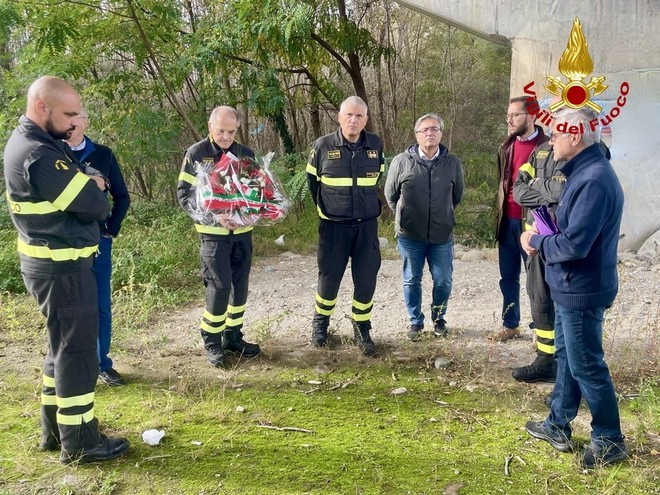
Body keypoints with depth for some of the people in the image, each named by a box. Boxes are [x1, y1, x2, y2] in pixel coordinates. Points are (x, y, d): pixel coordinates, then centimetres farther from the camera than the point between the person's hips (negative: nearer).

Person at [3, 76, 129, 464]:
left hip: (54, 263, 10)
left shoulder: (33, 142, 10)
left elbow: (71, 191, 14)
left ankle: (55, 427, 32)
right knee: (78, 349, 0)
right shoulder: (39, 157, -23)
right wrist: (93, 188, 0)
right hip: (62, 268, -10)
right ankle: (79, 442, 14)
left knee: (64, 344, 20)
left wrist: (87, 183, -6)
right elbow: (96, 206, -19)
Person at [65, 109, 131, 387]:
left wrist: (111, 230, -1)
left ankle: (102, 363, 19)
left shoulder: (102, 155, 4)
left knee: (101, 304, 6)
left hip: (97, 239, 1)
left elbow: (122, 197, 8)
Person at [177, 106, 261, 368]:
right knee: (219, 286, -7)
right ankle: (211, 341, 10)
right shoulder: (196, 154, -5)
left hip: (242, 231, 5)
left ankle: (233, 336, 23)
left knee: (240, 285, 8)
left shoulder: (246, 154, 7)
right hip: (213, 232, -4)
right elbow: (184, 193, -6)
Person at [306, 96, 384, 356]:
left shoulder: (375, 145, -1)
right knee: (329, 278, 7)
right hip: (333, 226, -2)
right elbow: (312, 181, 9)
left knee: (366, 280, 4)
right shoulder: (323, 146, -7)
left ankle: (361, 330, 22)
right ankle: (320, 324, 31)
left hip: (366, 226, 2)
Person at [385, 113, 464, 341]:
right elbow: (390, 194, 6)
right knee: (412, 281, 9)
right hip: (410, 235, -1)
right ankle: (416, 321, 27)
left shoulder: (453, 163, -2)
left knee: (443, 281, 8)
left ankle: (438, 319, 31)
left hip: (442, 235, 1)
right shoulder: (401, 161, -7)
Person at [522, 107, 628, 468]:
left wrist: (536, 243, -11)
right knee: (566, 357, 19)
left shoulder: (594, 180, -24)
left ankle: (609, 441, 21)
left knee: (585, 365, 3)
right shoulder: (582, 172, 9)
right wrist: (543, 237, 0)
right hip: (570, 288, 10)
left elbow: (574, 244, -28)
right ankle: (558, 426, 33)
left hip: (582, 290, -10)